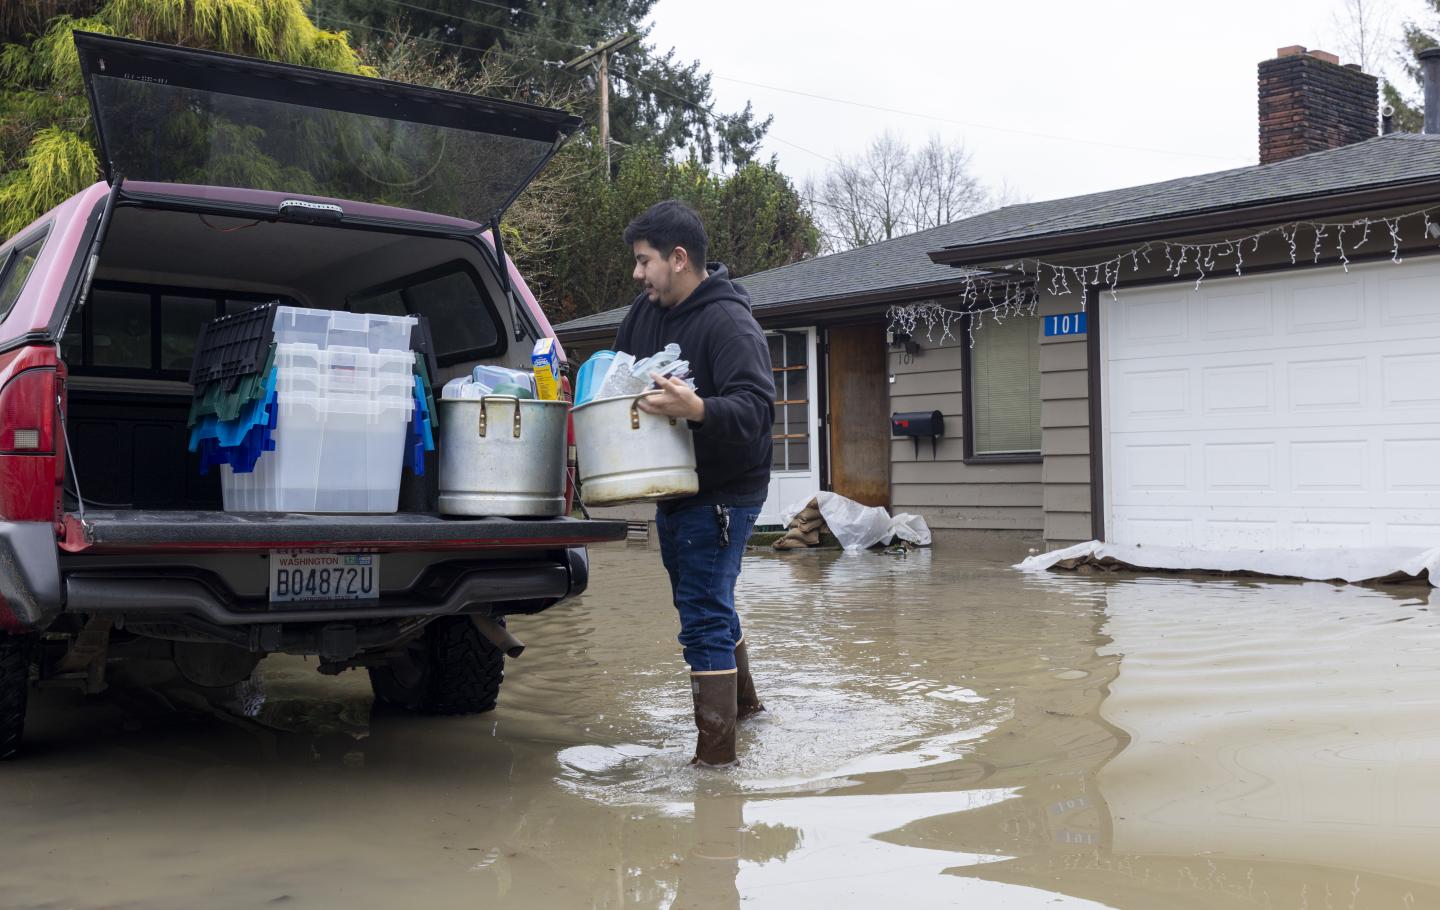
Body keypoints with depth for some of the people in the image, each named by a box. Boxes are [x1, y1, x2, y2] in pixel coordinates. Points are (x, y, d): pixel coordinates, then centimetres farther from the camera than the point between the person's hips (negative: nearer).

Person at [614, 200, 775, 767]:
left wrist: (697, 409, -46)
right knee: (704, 605, 23)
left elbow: (756, 408, -30)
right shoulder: (647, 311, 7)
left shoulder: (729, 323, -19)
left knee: (704, 616, -9)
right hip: (674, 491, 9)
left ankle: (716, 752, -1)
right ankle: (743, 702, 44)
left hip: (720, 496, -9)